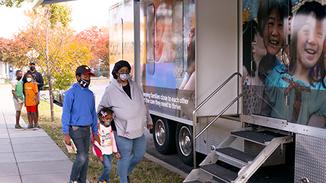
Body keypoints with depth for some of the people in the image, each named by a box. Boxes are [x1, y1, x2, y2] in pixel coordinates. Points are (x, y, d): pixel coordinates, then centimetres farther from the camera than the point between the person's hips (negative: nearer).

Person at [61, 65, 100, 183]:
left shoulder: (90, 94, 9)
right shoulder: (71, 92, -9)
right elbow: (66, 113, -11)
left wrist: (95, 132, 13)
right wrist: (66, 134, -15)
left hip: (87, 129, 6)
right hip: (75, 129, -6)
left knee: (85, 157, 10)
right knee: (82, 156, -12)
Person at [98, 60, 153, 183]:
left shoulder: (134, 86, 7)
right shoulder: (111, 90, -8)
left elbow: (142, 104, 17)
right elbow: (102, 107, 2)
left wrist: (148, 120, 20)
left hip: (139, 129, 6)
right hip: (123, 131, -6)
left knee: (139, 155, 16)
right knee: (125, 158, 2)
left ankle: (125, 172, 40)